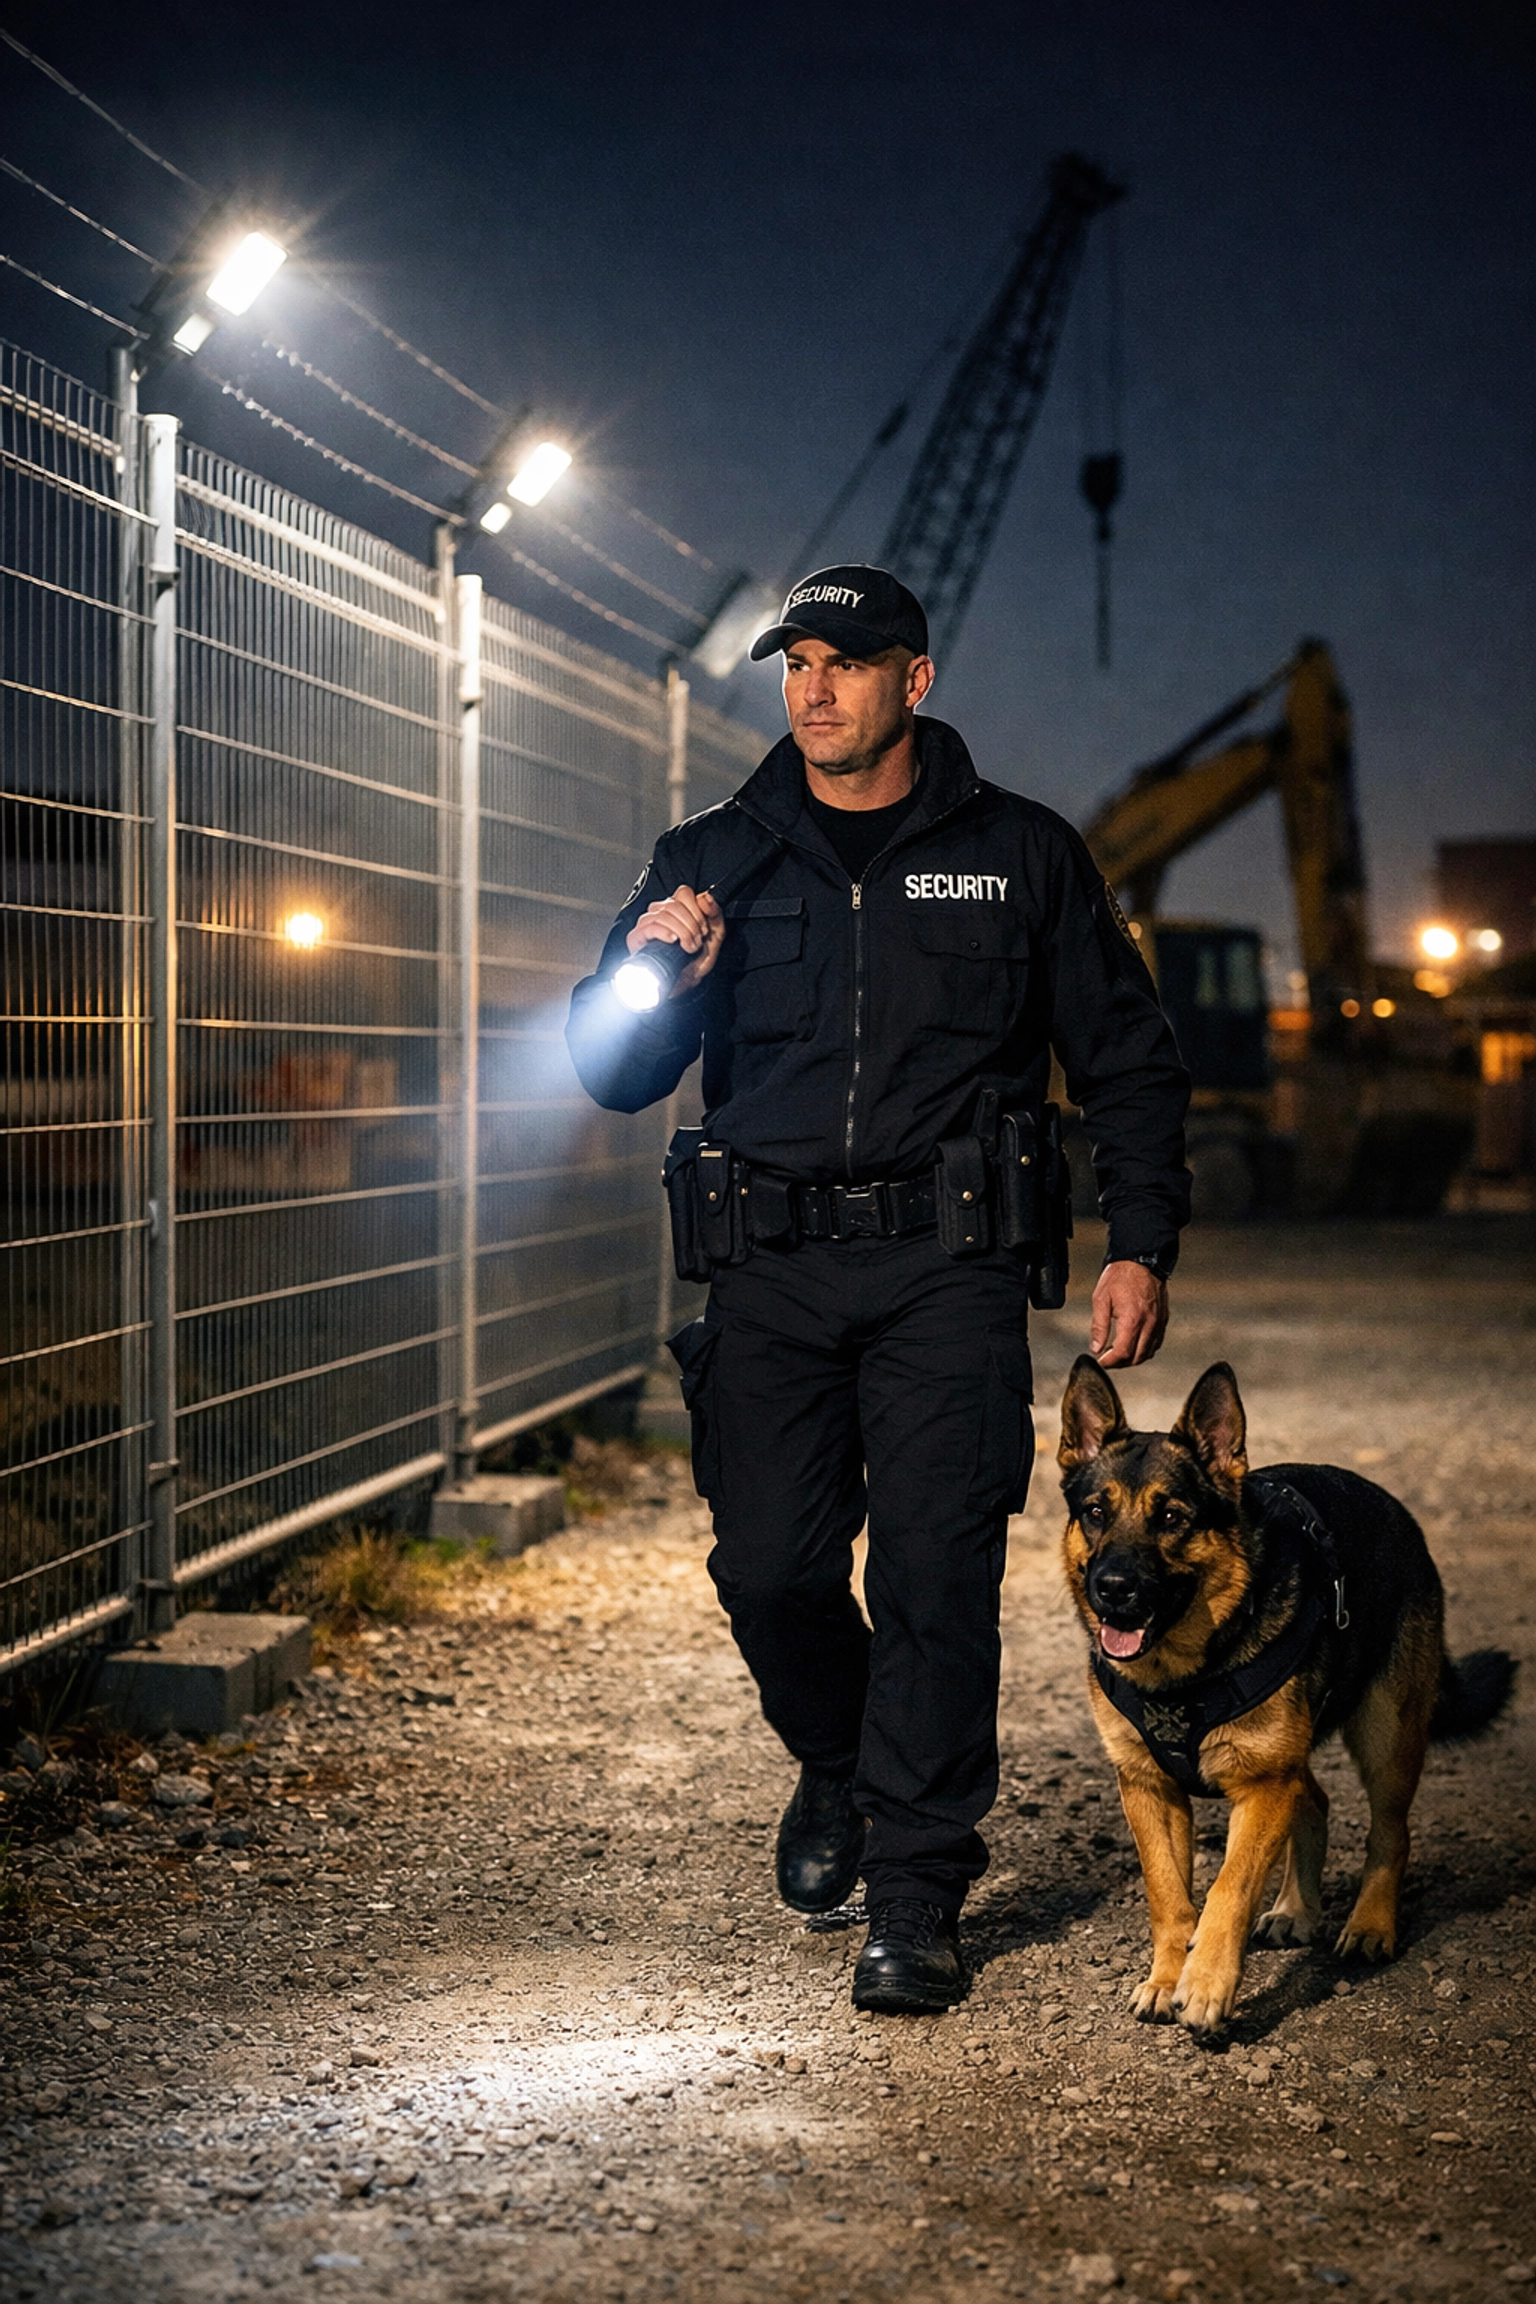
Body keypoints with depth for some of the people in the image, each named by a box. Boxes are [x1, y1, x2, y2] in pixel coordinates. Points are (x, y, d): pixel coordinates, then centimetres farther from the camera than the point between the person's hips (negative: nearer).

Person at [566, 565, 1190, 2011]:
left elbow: (1126, 1064, 12)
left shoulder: (1020, 857, 8)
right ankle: (837, 1767, 31)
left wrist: (1141, 1246, 2)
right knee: (770, 1568, 1)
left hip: (945, 1268, -2)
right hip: (770, 1269, 2)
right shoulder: (713, 861, 11)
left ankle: (915, 1892, 4)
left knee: (937, 1572, -6)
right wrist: (653, 979, -12)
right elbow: (612, 1075, 10)